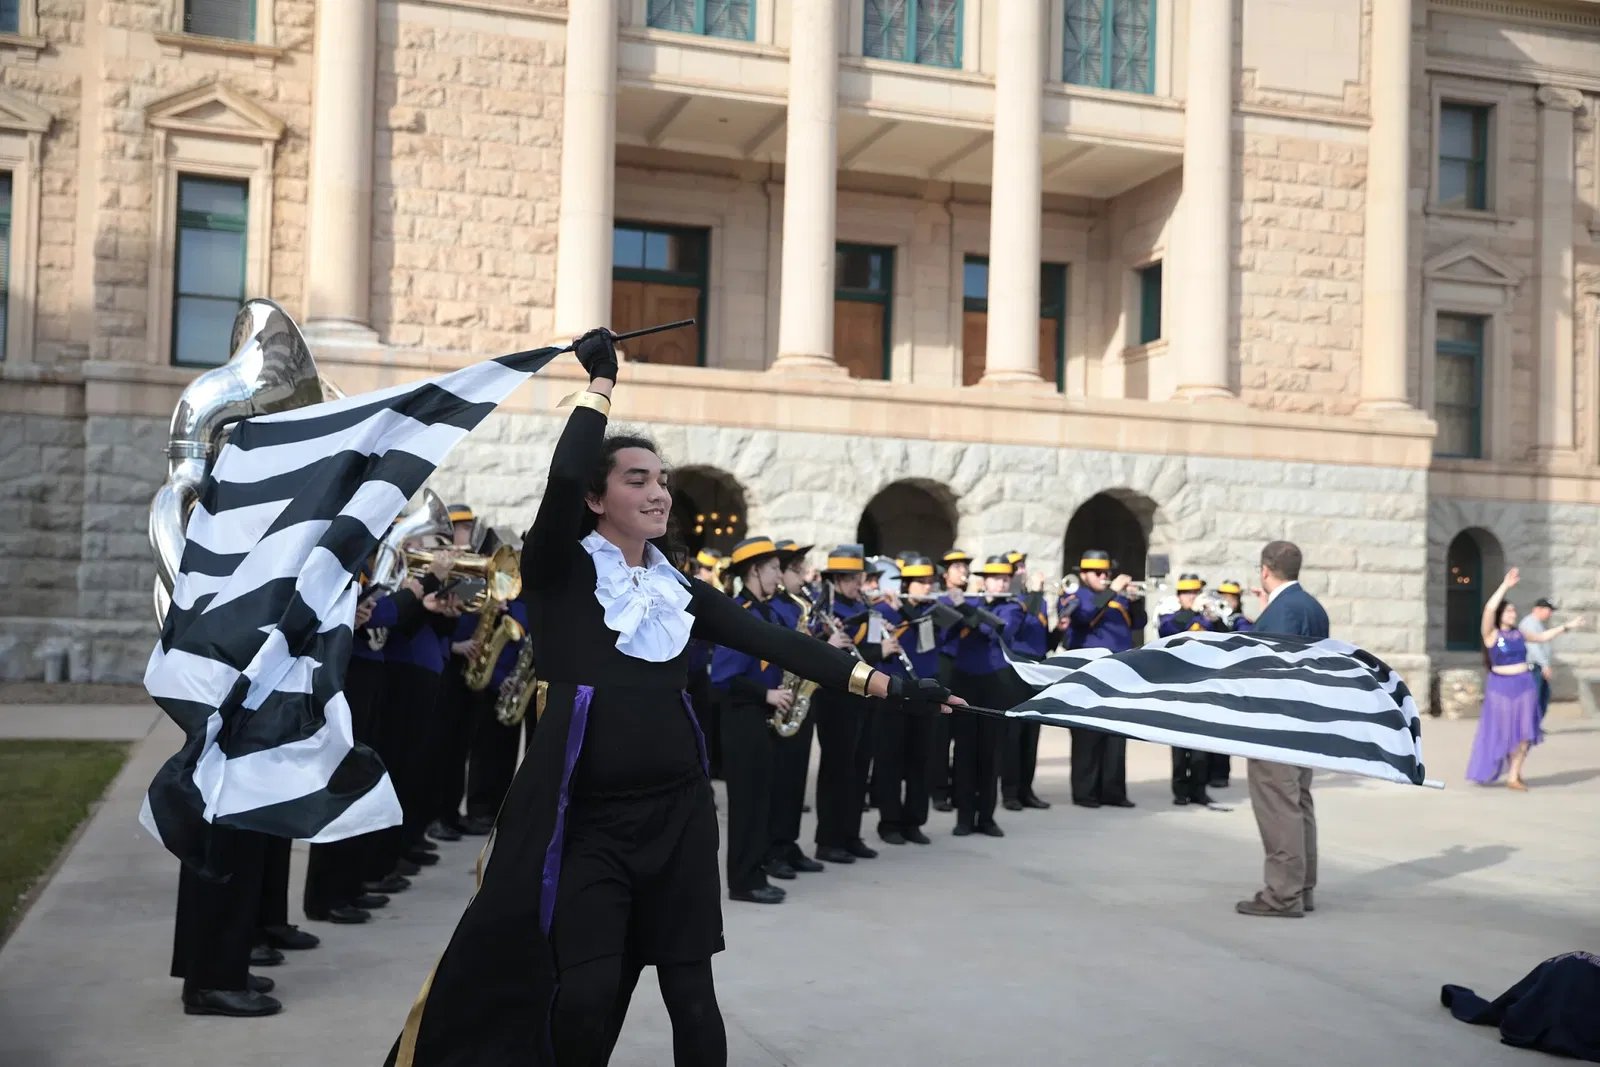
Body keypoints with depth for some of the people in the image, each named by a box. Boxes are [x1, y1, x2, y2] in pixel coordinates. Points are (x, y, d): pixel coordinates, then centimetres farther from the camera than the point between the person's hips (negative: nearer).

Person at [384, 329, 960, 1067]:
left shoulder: (679, 587, 9)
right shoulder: (559, 573, -4)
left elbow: (776, 643, 4)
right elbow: (563, 476, -22)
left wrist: (887, 686, -3)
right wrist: (601, 380, -9)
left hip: (676, 814, 4)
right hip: (586, 819, -4)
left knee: (690, 993, 7)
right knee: (584, 996, -10)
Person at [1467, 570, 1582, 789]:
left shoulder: (1518, 634, 9)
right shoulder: (1491, 634, -8)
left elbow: (1543, 637, 26)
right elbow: (1489, 609, -24)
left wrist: (1566, 627, 25)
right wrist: (1505, 586, -22)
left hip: (1525, 685, 5)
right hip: (1501, 687, -5)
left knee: (1524, 731, 2)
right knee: (1500, 732, 0)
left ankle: (1514, 776, 9)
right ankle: (1485, 772, 16)